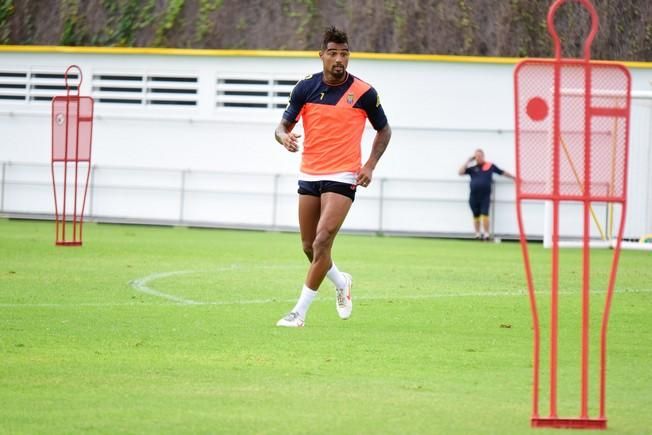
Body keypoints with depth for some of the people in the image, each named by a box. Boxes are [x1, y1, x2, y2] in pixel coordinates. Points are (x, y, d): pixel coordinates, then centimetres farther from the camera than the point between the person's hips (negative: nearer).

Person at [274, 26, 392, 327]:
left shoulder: (363, 93, -7)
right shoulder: (305, 88, -1)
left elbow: (384, 130, 8)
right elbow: (283, 125, 4)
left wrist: (370, 165, -6)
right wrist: (284, 137, -21)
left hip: (342, 178, -4)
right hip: (309, 176, 4)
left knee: (322, 242, -16)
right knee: (309, 247, 11)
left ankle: (300, 312, -11)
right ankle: (341, 283, 41)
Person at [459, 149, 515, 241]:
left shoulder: (490, 166, 8)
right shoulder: (472, 168, 10)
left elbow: (502, 172, 15)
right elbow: (461, 172, 1)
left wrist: (514, 178, 19)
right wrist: (468, 161, 1)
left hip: (485, 196, -2)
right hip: (474, 196, 2)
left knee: (485, 214, -11)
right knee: (476, 216, 8)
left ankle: (486, 234, -5)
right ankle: (478, 234, 18)